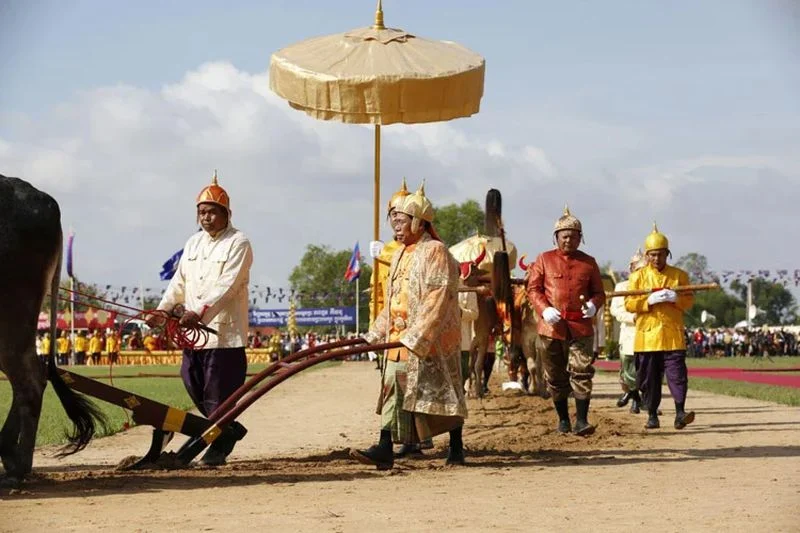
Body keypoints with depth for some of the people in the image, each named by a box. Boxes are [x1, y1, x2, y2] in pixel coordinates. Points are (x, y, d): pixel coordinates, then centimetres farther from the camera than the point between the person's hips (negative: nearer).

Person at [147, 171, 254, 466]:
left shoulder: (238, 243, -7)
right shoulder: (193, 243, 17)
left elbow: (227, 286, -19)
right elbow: (179, 282, 19)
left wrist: (200, 312, -29)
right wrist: (163, 310, 4)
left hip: (224, 331, -7)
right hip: (193, 331, 8)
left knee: (218, 391, -7)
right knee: (193, 384, 7)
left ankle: (219, 445, 3)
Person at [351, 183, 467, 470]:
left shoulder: (435, 252, -11)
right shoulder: (400, 255, 15)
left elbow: (438, 298, -19)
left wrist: (416, 336, -25)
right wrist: (376, 334, 16)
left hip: (432, 339, -8)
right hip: (399, 338, 8)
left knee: (443, 391, 2)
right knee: (394, 390, 1)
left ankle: (456, 447, 15)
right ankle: (385, 449, -3)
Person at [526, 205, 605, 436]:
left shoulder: (588, 262, 10)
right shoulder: (544, 260, 7)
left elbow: (599, 292, 14)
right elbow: (533, 289, 5)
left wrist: (593, 305, -10)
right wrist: (544, 309, -13)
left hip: (581, 327, 0)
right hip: (552, 327, 0)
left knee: (582, 373, -11)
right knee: (555, 376, 7)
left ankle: (582, 420, -11)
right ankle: (563, 419, 19)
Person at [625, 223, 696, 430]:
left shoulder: (679, 275, 9)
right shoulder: (638, 276, 7)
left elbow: (689, 301, 7)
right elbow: (629, 303, 0)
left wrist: (676, 298, -14)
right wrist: (649, 300, -16)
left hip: (673, 336, 0)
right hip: (647, 335, 0)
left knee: (677, 373, -10)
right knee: (649, 377, 4)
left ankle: (680, 413, -11)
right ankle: (652, 415, 13)